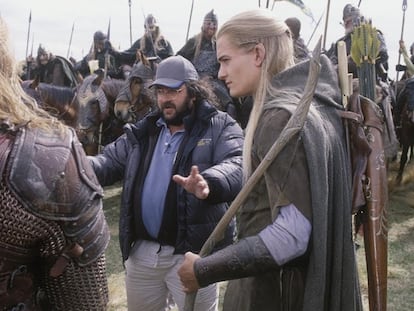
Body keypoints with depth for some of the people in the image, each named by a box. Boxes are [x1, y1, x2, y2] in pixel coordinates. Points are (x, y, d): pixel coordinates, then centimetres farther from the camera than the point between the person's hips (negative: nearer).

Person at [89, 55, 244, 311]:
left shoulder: (221, 127, -7)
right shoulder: (143, 131, 11)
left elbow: (237, 166, -24)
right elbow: (110, 161, 9)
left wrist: (208, 183, -46)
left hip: (192, 253, -5)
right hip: (141, 251, 6)